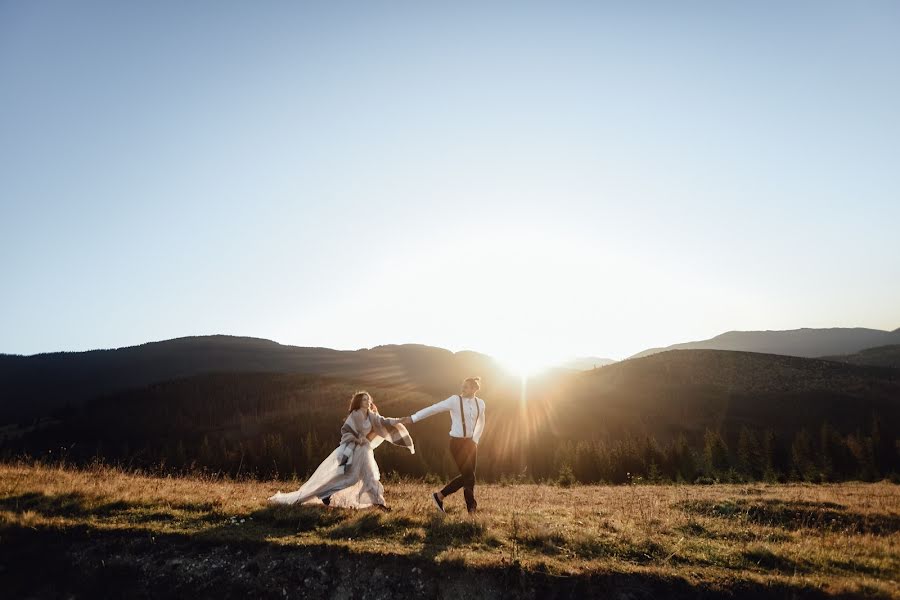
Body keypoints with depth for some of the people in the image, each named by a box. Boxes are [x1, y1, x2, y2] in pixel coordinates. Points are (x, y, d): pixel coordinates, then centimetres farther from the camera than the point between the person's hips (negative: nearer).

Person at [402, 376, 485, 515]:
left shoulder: (480, 403, 2)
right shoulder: (455, 400, -13)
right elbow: (433, 409, -12)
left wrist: (475, 439, 12)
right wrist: (413, 418, -14)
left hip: (470, 443, 6)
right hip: (457, 442, -6)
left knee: (468, 476, 5)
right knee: (468, 476, -5)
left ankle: (439, 496, 21)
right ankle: (472, 509, 13)